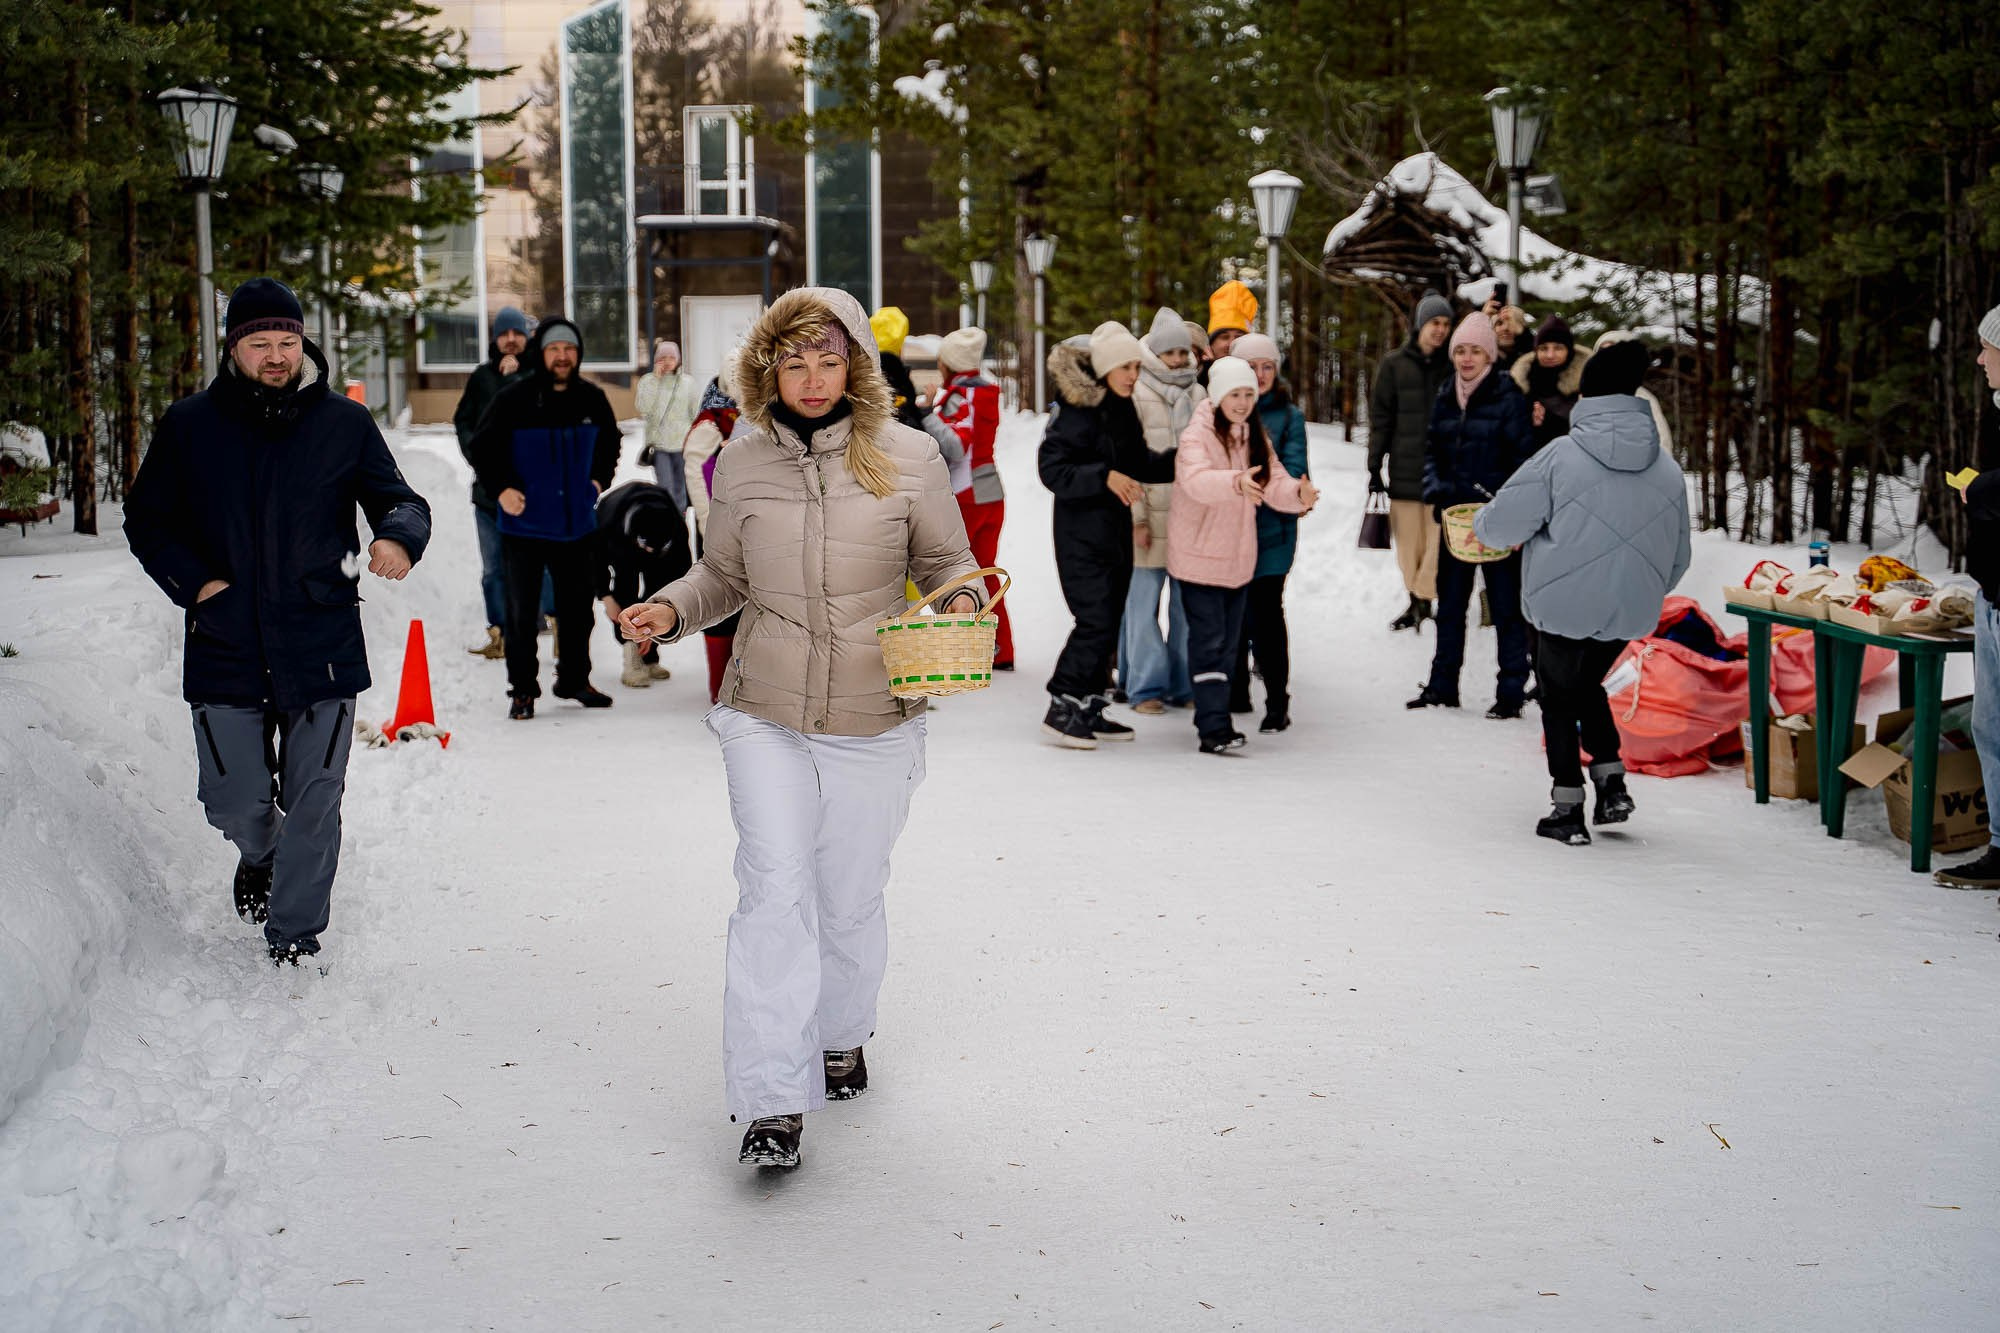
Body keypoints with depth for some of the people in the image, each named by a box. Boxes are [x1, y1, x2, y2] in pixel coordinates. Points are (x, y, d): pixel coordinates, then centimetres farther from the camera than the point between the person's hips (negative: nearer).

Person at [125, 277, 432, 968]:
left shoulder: (344, 424, 3)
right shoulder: (188, 427, 4)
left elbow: (402, 501, 6)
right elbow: (146, 520, 12)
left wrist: (398, 537, -18)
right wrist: (193, 581, -4)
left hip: (322, 648, 0)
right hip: (224, 647, 1)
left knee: (313, 807, 2)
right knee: (235, 801, 3)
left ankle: (295, 944, 17)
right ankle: (259, 855, 40)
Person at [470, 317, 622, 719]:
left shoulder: (592, 399, 2)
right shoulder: (514, 399, -11)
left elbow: (610, 442, 21)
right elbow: (482, 447, -2)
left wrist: (599, 480, 10)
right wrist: (501, 489, -12)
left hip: (577, 524, 4)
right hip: (525, 524, -4)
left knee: (577, 607, 13)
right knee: (522, 611, 1)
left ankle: (575, 679, 28)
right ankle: (522, 689, 11)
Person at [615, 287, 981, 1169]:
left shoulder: (909, 458, -2)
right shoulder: (741, 466, 3)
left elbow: (946, 562, 8)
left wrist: (962, 601, -13)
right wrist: (671, 609, -4)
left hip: (871, 722, 0)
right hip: (765, 715, 0)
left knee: (850, 897, 12)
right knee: (774, 889, -12)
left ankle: (841, 1035, 40)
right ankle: (772, 1102, -11)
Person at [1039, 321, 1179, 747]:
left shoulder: (1123, 408, 10)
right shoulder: (1076, 409, -16)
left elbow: (1139, 463, 18)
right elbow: (1051, 469, -19)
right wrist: (1105, 477, -27)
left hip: (1115, 528, 9)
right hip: (1082, 533, -9)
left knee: (1109, 621, 11)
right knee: (1095, 621, -14)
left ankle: (1089, 709, 20)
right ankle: (1062, 710, -6)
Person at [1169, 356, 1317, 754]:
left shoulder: (1256, 438, 9)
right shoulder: (1197, 435, -14)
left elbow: (1274, 482, -2)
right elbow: (1197, 480, -33)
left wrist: (1298, 494, -24)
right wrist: (1236, 482, -52)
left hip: (1238, 557, 7)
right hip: (1199, 554, -7)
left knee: (1228, 642, 14)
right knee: (1208, 641, -10)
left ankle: (1214, 716, 24)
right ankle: (1213, 728, -13)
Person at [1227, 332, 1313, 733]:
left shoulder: (1288, 415, 4)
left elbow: (1293, 471, -4)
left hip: (1271, 527, -3)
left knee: (1265, 609, -9)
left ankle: (1277, 702, -3)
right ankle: (1236, 691, 25)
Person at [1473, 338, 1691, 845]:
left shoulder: (1561, 455, -13)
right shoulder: (1666, 467, 2)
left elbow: (1503, 522, -9)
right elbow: (1678, 556, 11)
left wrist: (1480, 527, 14)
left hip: (1563, 606, -4)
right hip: (1629, 614, 4)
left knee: (1560, 698, 13)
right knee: (1588, 684, 27)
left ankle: (1569, 808, 12)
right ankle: (1611, 783, 18)